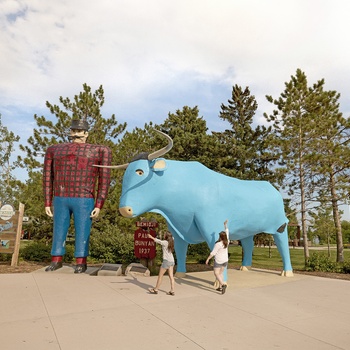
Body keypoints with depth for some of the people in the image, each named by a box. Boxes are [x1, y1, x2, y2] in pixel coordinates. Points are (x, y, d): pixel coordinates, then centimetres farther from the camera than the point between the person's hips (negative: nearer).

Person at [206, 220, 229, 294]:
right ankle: (220, 287, 18)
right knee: (220, 273, 16)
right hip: (225, 260, 7)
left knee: (216, 273, -1)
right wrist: (225, 225, 19)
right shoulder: (227, 242, -7)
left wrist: (208, 259, -8)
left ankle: (223, 284, -20)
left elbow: (213, 253, -19)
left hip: (218, 261, -7)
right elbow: (227, 232, 9)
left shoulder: (218, 244, -24)